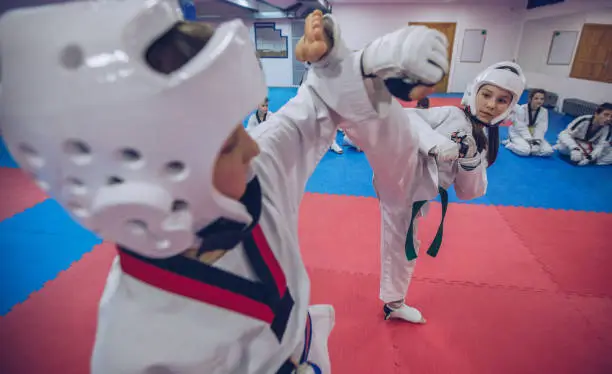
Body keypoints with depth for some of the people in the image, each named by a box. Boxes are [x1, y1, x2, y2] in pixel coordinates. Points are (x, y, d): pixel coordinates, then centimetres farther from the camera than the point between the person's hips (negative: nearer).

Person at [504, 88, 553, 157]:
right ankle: (509, 143, -7)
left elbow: (541, 128, -6)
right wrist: (530, 140, -23)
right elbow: (521, 127, -20)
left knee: (548, 151, -12)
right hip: (518, 133, -5)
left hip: (533, 135, 5)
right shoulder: (521, 109, -19)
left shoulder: (544, 111, -4)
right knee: (525, 150, -32)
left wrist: (537, 140, -19)